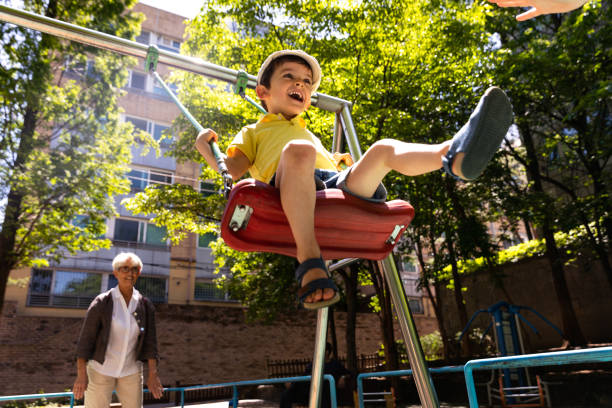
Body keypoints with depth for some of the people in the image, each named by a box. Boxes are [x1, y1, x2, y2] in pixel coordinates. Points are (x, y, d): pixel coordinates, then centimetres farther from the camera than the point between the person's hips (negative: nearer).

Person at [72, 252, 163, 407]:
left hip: (130, 371, 4)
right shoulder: (101, 302, -14)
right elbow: (85, 339, -12)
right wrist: (81, 375, -15)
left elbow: (150, 342, -3)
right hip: (101, 370, -3)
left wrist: (152, 374, -6)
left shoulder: (145, 305, -4)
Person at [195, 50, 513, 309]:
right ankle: (309, 260, -41)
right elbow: (230, 170, 14)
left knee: (383, 149, -19)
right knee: (299, 150, -35)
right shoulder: (254, 132, 33)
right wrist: (205, 147, 2)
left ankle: (455, 155, -49)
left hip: (342, 184, 4)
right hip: (289, 190, -3)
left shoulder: (313, 138, 45)